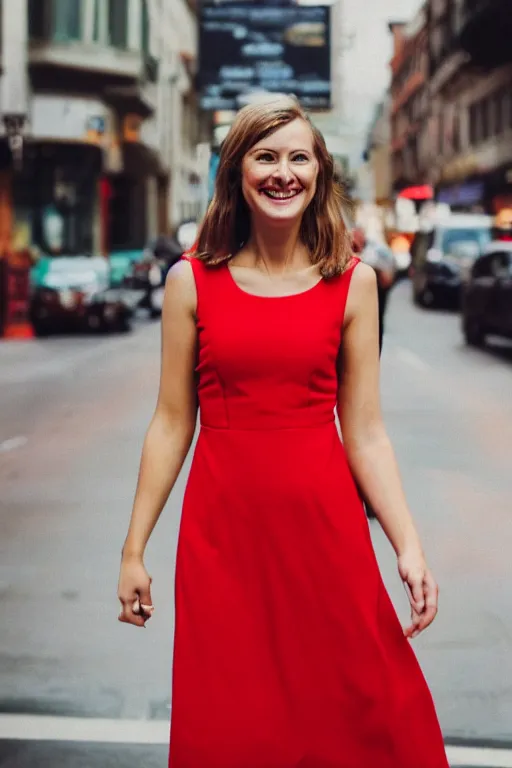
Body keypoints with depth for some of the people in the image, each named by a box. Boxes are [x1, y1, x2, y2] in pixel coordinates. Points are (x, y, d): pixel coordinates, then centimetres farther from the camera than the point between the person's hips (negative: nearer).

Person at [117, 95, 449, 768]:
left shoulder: (352, 282, 1)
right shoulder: (192, 282, 0)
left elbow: (365, 433, 1)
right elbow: (172, 422, 3)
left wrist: (409, 546, -7)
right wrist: (134, 549, 4)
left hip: (325, 520, 0)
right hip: (224, 521, 0)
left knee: (357, 714, 6)